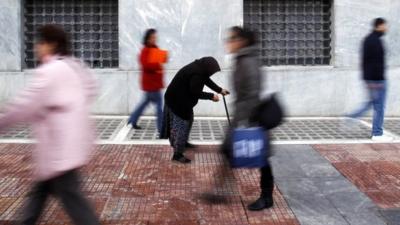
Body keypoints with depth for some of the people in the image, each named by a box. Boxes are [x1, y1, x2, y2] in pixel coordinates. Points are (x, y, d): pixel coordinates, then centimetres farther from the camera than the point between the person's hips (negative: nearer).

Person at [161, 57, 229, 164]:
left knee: (188, 120, 25)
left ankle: (182, 143, 44)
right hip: (177, 101, -11)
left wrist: (220, 90, 21)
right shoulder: (196, 74, -28)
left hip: (182, 99, 11)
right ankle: (177, 154, 3)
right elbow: (195, 92, -25)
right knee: (181, 125, -4)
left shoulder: (199, 68, 3)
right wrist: (211, 96, -16)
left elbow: (207, 80, 18)